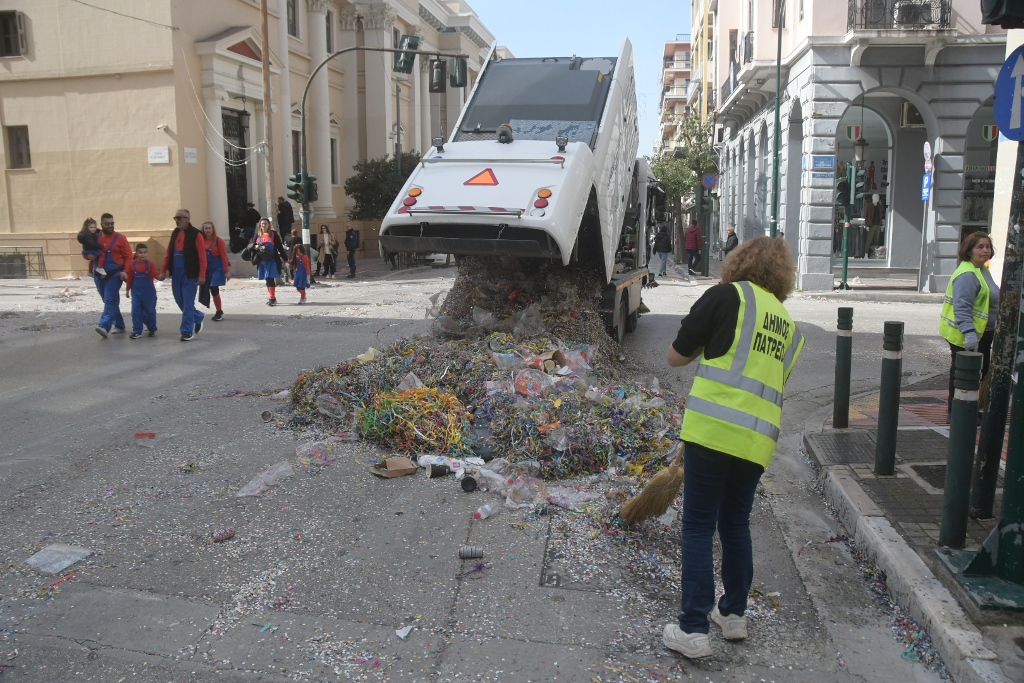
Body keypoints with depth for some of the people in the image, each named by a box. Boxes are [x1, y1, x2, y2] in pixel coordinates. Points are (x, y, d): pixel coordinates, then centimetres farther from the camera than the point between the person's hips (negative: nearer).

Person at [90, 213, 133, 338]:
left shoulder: (120, 238, -4)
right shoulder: (95, 238, 7)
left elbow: (128, 256, -6)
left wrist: (125, 271, -17)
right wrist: (90, 256, -5)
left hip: (114, 274, -5)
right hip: (99, 275, 5)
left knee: (110, 301, -14)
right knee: (110, 301, 12)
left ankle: (104, 326, -23)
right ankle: (119, 325, 22)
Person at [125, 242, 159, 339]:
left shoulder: (150, 264, -5)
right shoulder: (132, 264, 1)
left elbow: (156, 274, -8)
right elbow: (129, 278, 7)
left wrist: (160, 276, -31)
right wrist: (127, 289, 10)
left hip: (149, 292, -1)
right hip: (136, 292, 2)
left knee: (150, 311, 6)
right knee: (136, 312, -2)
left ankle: (152, 329, 23)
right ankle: (137, 331, 3)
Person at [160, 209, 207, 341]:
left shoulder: (196, 234, -9)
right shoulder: (175, 233, 11)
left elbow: (202, 256, -13)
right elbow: (168, 253, 15)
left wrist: (202, 275, -18)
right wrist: (163, 270, 10)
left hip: (190, 275, -7)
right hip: (176, 274, 7)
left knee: (188, 303, -4)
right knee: (180, 301, 13)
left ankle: (187, 332, 4)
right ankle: (198, 317, 35)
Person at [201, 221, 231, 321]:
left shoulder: (218, 241, -7)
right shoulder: (202, 241, 3)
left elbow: (224, 256, -8)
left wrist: (227, 271, -11)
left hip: (217, 269, -4)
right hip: (206, 270, 4)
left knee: (214, 289, -10)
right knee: (213, 290, 7)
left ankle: (219, 312, 3)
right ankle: (219, 311, 18)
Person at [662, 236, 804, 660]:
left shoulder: (727, 296, 0)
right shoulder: (789, 326, 18)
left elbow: (676, 356, 2)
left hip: (713, 429, -6)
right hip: (758, 438, 6)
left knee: (698, 528, 2)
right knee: (736, 524, 21)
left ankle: (693, 630, 6)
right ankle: (734, 614, 33)